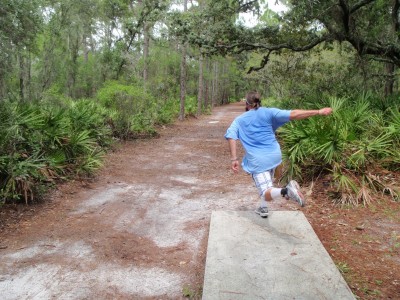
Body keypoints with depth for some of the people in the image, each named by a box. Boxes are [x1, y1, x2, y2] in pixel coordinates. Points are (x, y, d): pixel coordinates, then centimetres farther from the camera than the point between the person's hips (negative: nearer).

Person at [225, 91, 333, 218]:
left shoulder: (239, 120, 5)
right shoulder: (268, 112, 3)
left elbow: (231, 136, -10)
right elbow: (293, 114, -7)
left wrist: (234, 159, -11)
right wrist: (319, 112, -6)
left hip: (257, 160, -3)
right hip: (274, 155, 3)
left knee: (267, 195, -9)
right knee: (266, 182, 33)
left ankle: (285, 191, -40)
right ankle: (263, 208, 38)